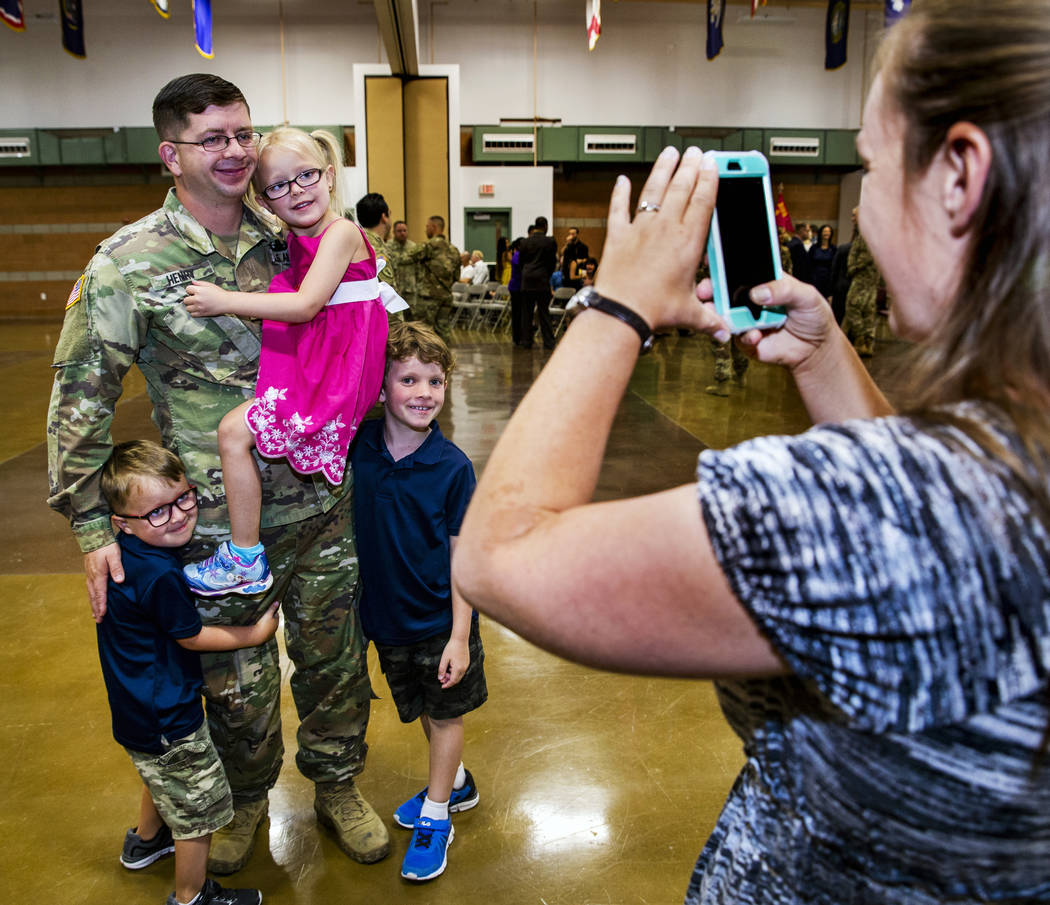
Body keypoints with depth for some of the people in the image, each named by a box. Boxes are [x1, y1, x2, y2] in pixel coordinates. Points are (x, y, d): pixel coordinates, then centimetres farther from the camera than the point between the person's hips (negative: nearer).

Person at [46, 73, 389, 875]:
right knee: (236, 678, 14)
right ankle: (245, 799, 43)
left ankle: (337, 784, 41)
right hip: (221, 523, -3)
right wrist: (92, 523, -9)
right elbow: (81, 396, -6)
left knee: (335, 656, 15)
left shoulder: (286, 243, 3)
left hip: (322, 505, 3)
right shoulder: (127, 264, -8)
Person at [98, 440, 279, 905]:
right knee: (198, 809, 13)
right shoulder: (160, 576, -34)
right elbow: (193, 637, -20)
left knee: (162, 779, 36)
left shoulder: (120, 551, -8)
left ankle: (144, 841, 62)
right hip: (166, 719, -9)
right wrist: (257, 632, -9)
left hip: (136, 706, 9)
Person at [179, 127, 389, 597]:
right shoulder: (295, 241, 15)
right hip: (309, 365, 10)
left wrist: (226, 301, -19)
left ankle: (245, 559, -4)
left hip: (334, 373, -10)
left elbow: (305, 305, -23)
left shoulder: (341, 232, -14)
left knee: (233, 430, -14)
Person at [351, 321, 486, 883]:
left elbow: (464, 555, -14)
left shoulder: (453, 467, -19)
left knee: (446, 713, 14)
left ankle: (435, 816, 36)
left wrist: (460, 634, -15)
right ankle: (455, 784, 49)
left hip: (441, 619, -3)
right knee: (421, 710, 23)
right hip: (387, 614, 4)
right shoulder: (356, 447, -12)